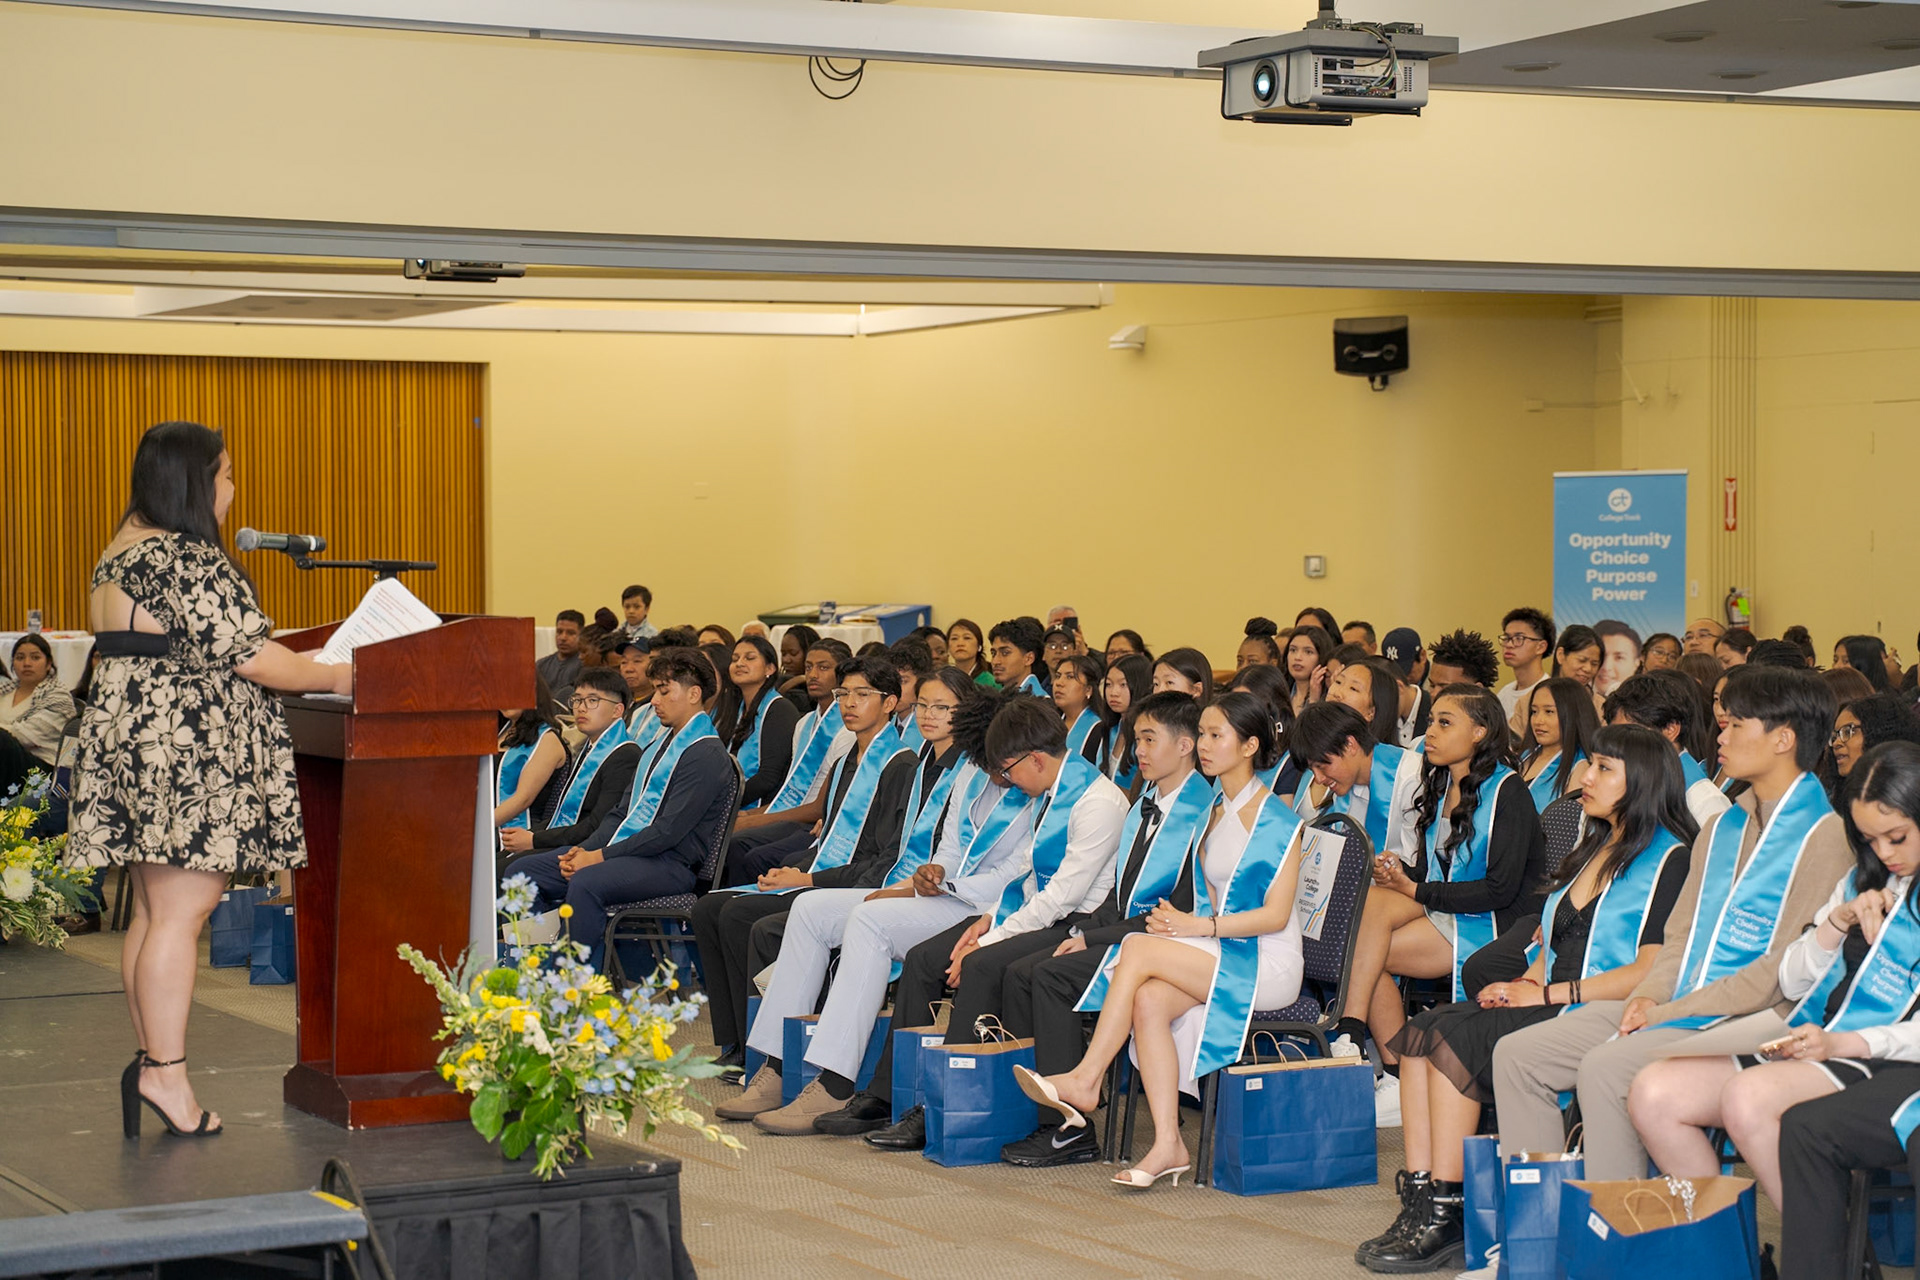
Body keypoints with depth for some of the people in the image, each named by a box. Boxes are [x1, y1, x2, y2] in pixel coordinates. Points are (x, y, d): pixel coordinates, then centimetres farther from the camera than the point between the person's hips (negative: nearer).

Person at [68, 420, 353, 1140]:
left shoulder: (122, 554, 17)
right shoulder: (188, 558, -14)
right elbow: (247, 654, -16)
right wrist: (334, 678, -2)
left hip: (127, 742, 10)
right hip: (187, 753, -10)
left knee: (152, 913, 11)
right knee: (181, 912, -8)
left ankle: (151, 1060, 13)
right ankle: (165, 1072, -8)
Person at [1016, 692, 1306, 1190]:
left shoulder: (1276, 820, -7)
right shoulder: (1216, 813, 17)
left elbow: (1276, 915, -14)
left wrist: (1198, 925, -19)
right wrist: (1176, 919, -4)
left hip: (1267, 966, -7)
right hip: (1217, 960, 7)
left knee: (1139, 948, -24)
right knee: (1148, 1001, -24)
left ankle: (1085, 1081, -20)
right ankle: (1168, 1144, -26)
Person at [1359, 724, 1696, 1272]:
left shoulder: (1670, 859, -5)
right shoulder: (1592, 851, 23)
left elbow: (1653, 970, -15)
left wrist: (1546, 994, -15)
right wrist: (1523, 985, 0)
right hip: (1549, 1008, 8)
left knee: (1453, 1040, -24)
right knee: (1420, 1032, -14)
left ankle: (1446, 1217, -20)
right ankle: (1422, 1199, -20)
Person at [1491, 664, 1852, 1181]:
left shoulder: (1823, 837, -8)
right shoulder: (1721, 827, 20)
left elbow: (1789, 968, -16)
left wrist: (1669, 1012, -16)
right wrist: (1647, 997, 0)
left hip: (1749, 1022, -9)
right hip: (1671, 1009, 9)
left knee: (1605, 1068, -32)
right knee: (1518, 1054, -2)